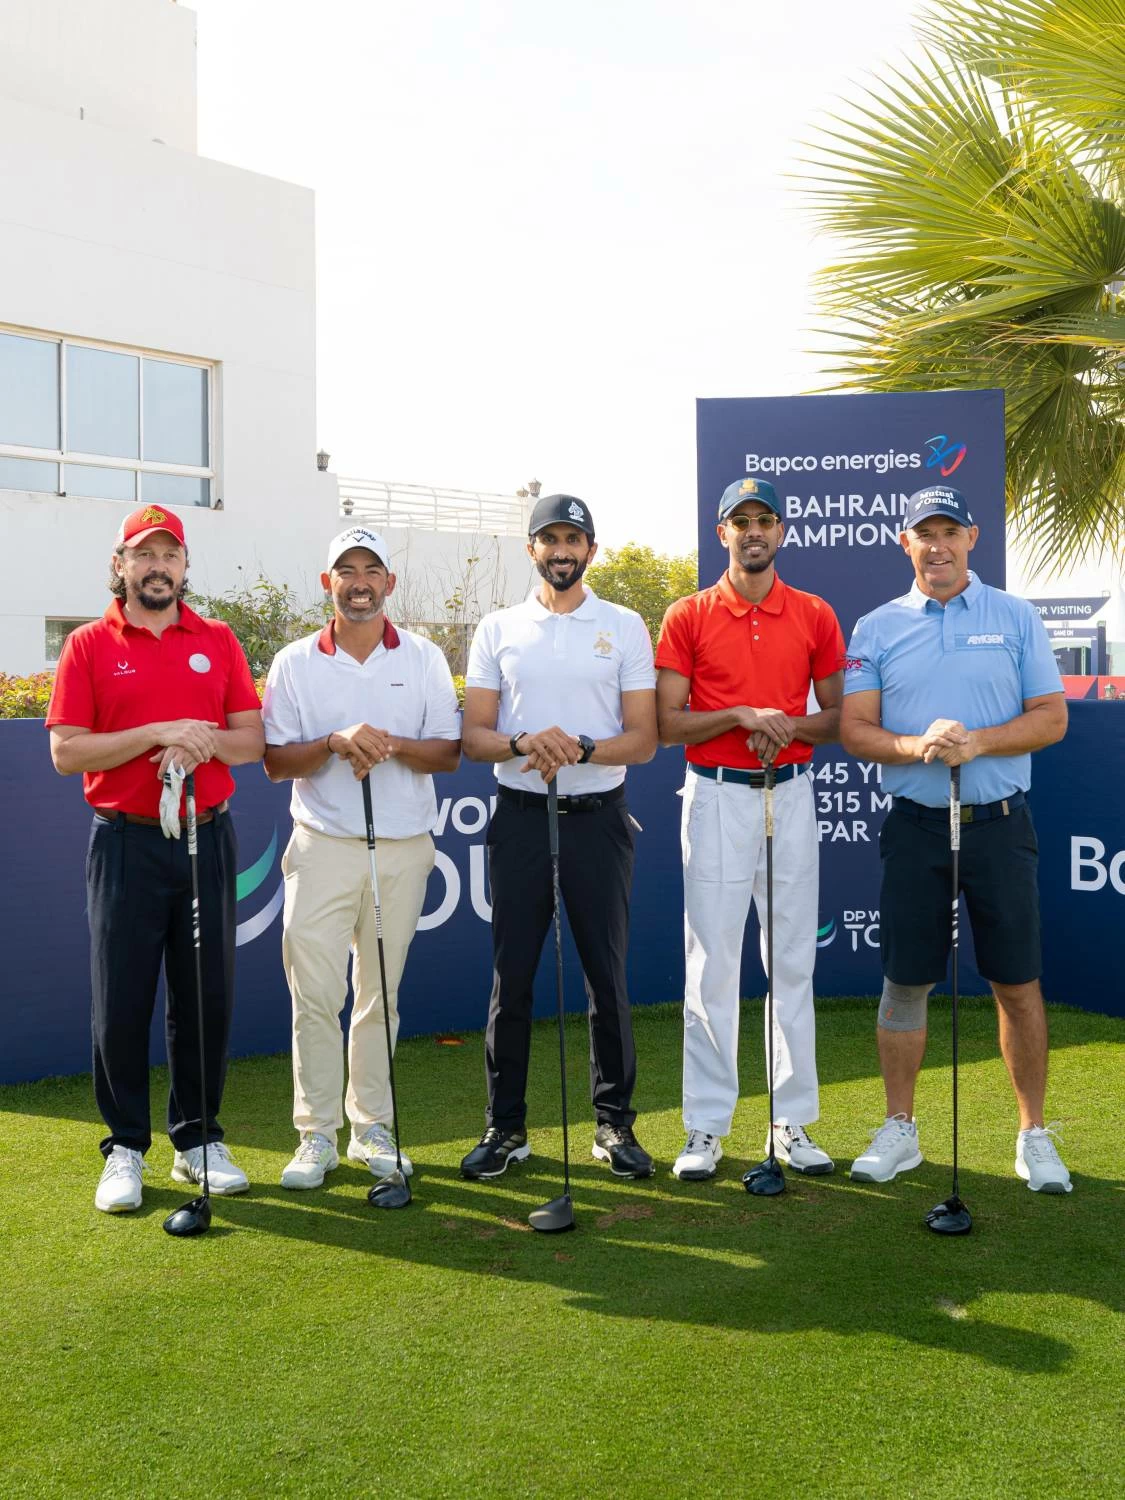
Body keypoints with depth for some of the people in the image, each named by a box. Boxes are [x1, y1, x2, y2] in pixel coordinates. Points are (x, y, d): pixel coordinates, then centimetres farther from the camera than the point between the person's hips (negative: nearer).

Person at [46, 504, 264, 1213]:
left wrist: (204, 741, -14)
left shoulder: (219, 641, 9)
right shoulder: (89, 645, 2)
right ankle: (125, 1149, 17)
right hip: (126, 844, -2)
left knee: (207, 998, 8)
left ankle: (199, 1140, 22)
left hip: (208, 838, 2)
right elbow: (66, 752, -6)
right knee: (122, 1003, 3)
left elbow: (252, 739, 6)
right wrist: (158, 733, -16)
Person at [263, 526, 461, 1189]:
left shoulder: (424, 658, 7)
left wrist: (391, 743, -15)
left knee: (382, 994, 7)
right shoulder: (295, 663, 5)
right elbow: (275, 761, 2)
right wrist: (335, 743, -16)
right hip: (323, 848, -1)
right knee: (315, 993, -4)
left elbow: (449, 753, 3)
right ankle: (316, 1134, 7)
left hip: (404, 849, 1)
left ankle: (372, 1126, 19)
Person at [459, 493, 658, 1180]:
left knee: (608, 973, 3)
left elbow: (644, 739, 0)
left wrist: (583, 748, -19)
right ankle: (506, 1126, 15)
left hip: (599, 816, -1)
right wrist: (525, 743, -18)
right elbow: (473, 736, 3)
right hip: (521, 815, 1)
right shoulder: (498, 630, 8)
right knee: (511, 974, 4)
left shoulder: (625, 627, 5)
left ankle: (615, 1123, 15)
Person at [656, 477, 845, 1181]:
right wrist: (742, 715, -16)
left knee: (794, 963, 6)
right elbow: (667, 723, -2)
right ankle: (707, 1128, 9)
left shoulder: (816, 616, 8)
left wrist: (789, 725, -11)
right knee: (711, 967, 0)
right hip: (716, 797, -2)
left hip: (791, 794, 2)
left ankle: (793, 1122, 16)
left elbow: (837, 718, 9)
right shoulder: (688, 616, 3)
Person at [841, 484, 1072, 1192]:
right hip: (915, 825, 1)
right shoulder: (876, 628, 7)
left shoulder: (1016, 618, 5)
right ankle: (900, 1129, 19)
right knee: (905, 981, 5)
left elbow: (1052, 717, 0)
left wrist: (977, 742, -16)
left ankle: (1035, 1133, 18)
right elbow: (855, 729, 1)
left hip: (999, 822, 0)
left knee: (1018, 982, 4)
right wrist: (915, 746, -18)